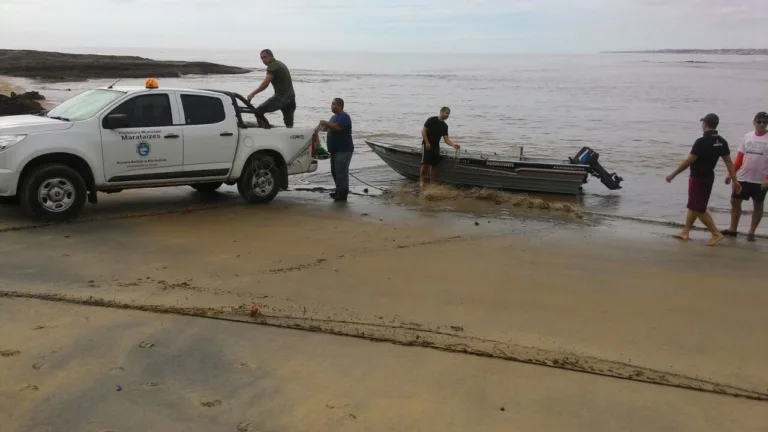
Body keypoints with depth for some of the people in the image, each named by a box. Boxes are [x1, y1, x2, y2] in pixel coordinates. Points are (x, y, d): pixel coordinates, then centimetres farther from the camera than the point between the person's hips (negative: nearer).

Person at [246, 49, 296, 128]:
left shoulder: (273, 66, -9)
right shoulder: (280, 64, 21)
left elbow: (265, 84, -19)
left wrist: (252, 94, -17)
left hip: (281, 96, -10)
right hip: (291, 96, 10)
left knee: (258, 111, -10)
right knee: (289, 124, 14)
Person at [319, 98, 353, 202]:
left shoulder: (344, 116, -13)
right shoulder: (334, 117, 20)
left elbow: (337, 127, -28)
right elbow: (331, 128, 25)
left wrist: (326, 123, -18)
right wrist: (325, 126, 4)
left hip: (343, 150, -10)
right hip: (335, 150, 10)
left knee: (341, 172, -11)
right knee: (335, 171, 14)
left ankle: (343, 194, -8)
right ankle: (339, 191, 24)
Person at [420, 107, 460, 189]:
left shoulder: (445, 126, 9)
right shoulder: (431, 120, -10)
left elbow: (446, 139, 5)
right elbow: (423, 131, -12)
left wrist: (453, 144, -13)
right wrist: (427, 142, -17)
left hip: (436, 146, 6)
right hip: (427, 145, -6)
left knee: (434, 165, 6)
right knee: (425, 164, -10)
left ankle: (432, 183, 14)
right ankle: (421, 181, -1)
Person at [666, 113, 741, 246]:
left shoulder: (702, 141, -23)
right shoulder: (722, 142, 1)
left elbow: (688, 161, -21)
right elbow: (729, 162, 3)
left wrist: (673, 174, -12)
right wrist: (735, 180, 7)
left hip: (698, 178, -9)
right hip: (708, 177, 9)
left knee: (699, 209, -1)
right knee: (693, 206, 17)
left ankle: (716, 233, -1)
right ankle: (685, 232, 25)